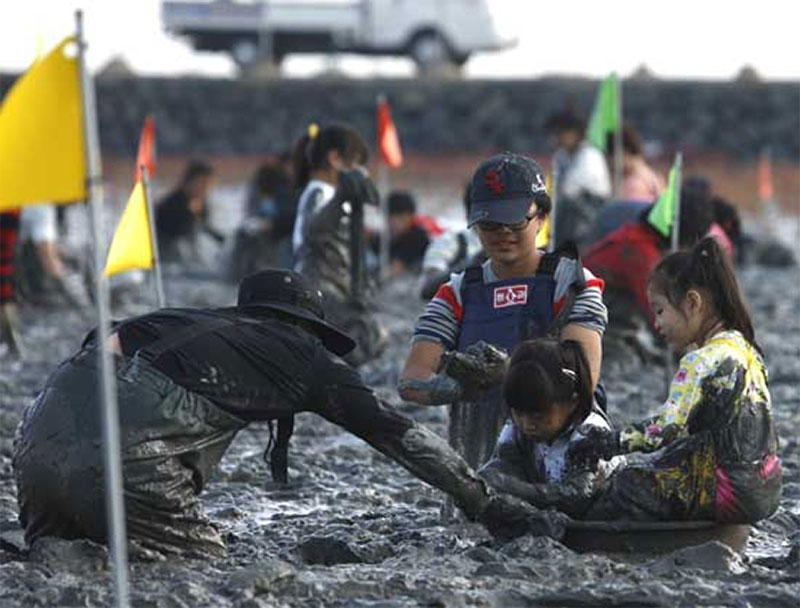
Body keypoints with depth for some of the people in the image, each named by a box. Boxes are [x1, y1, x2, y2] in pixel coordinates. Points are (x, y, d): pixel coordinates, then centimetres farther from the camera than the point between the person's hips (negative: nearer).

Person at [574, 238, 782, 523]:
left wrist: (614, 442, -9)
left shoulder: (703, 361, -18)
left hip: (733, 494, -9)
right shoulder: (740, 347, 13)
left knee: (626, 484, -1)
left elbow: (667, 430, -20)